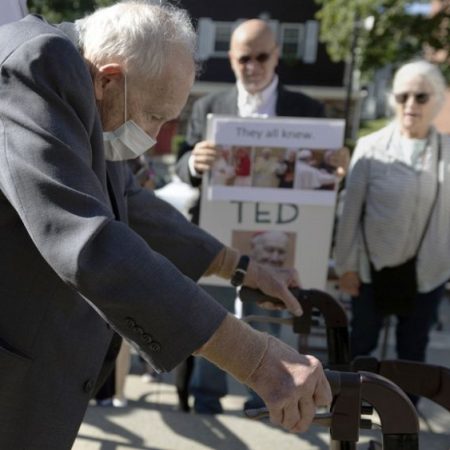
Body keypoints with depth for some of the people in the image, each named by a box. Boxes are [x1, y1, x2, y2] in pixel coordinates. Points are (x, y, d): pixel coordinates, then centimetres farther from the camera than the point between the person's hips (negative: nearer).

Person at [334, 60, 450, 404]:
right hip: (374, 266, -1)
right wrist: (347, 265, -4)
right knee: (361, 342, 12)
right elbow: (351, 209, -5)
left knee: (413, 349, 14)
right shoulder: (371, 147, -8)